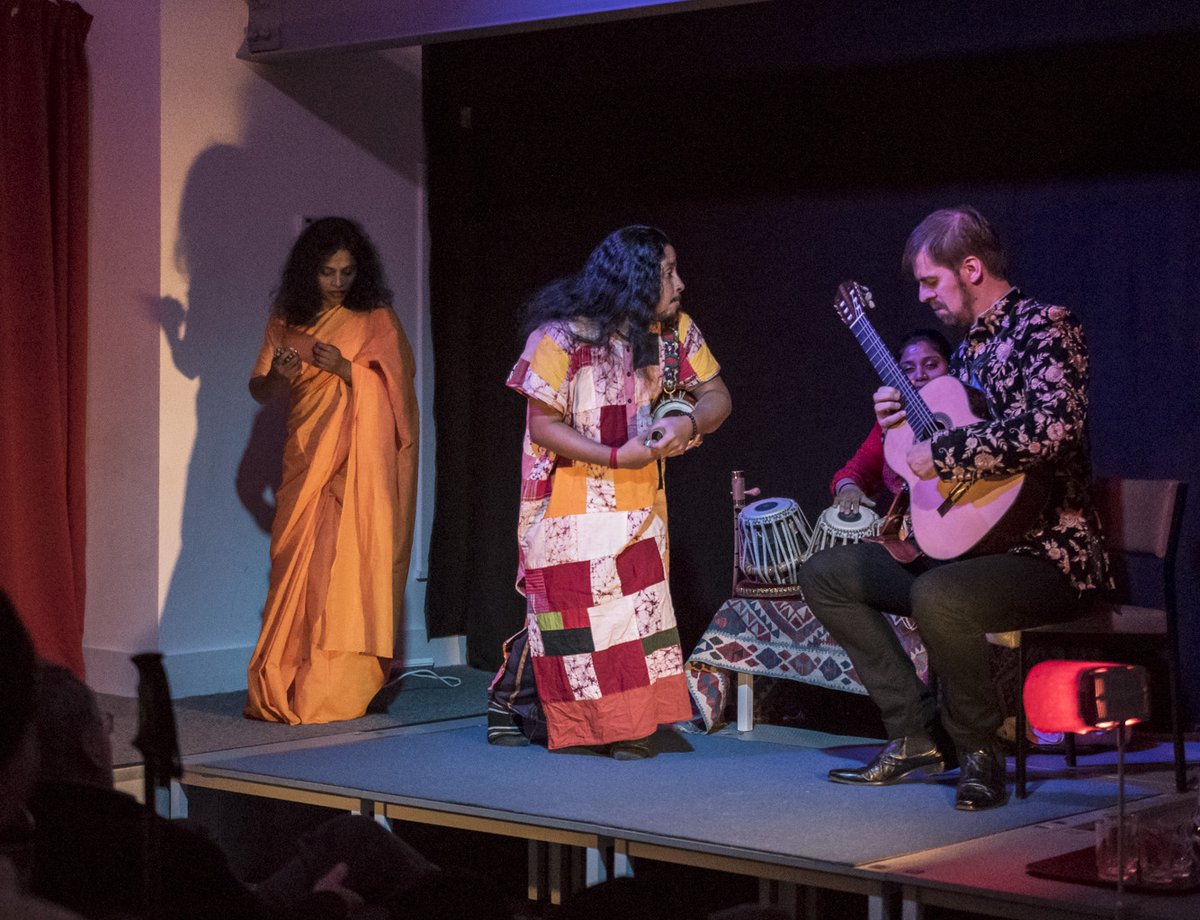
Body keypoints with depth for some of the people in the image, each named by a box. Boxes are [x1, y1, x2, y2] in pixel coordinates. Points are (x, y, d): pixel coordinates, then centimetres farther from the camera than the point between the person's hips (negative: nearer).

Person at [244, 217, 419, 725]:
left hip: (359, 460, -3)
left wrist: (344, 368, -17)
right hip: (306, 458, 3)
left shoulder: (376, 318, 3)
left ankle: (338, 692, -6)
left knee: (347, 565, -9)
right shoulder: (286, 320, 12)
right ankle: (284, 690, 3)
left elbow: (396, 386, -3)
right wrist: (278, 376, -9)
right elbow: (258, 390, 14)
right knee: (295, 567, -2)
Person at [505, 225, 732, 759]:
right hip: (570, 503, -4)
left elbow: (716, 396, 4)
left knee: (637, 611, -1)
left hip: (639, 504, 4)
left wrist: (688, 423, -19)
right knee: (570, 611, -2)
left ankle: (629, 726, 8)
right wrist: (616, 457, -23)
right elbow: (543, 425, -16)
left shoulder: (676, 331, 0)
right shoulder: (561, 337, -17)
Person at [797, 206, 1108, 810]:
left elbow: (1050, 431, -31)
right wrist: (902, 424, 10)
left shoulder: (1045, 327, -12)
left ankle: (977, 748, -14)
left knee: (937, 596, -39)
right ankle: (918, 732, 3)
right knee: (824, 573, 8)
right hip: (966, 540, 10)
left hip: (1045, 551, -10)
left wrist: (941, 451, -23)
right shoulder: (970, 346, 16)